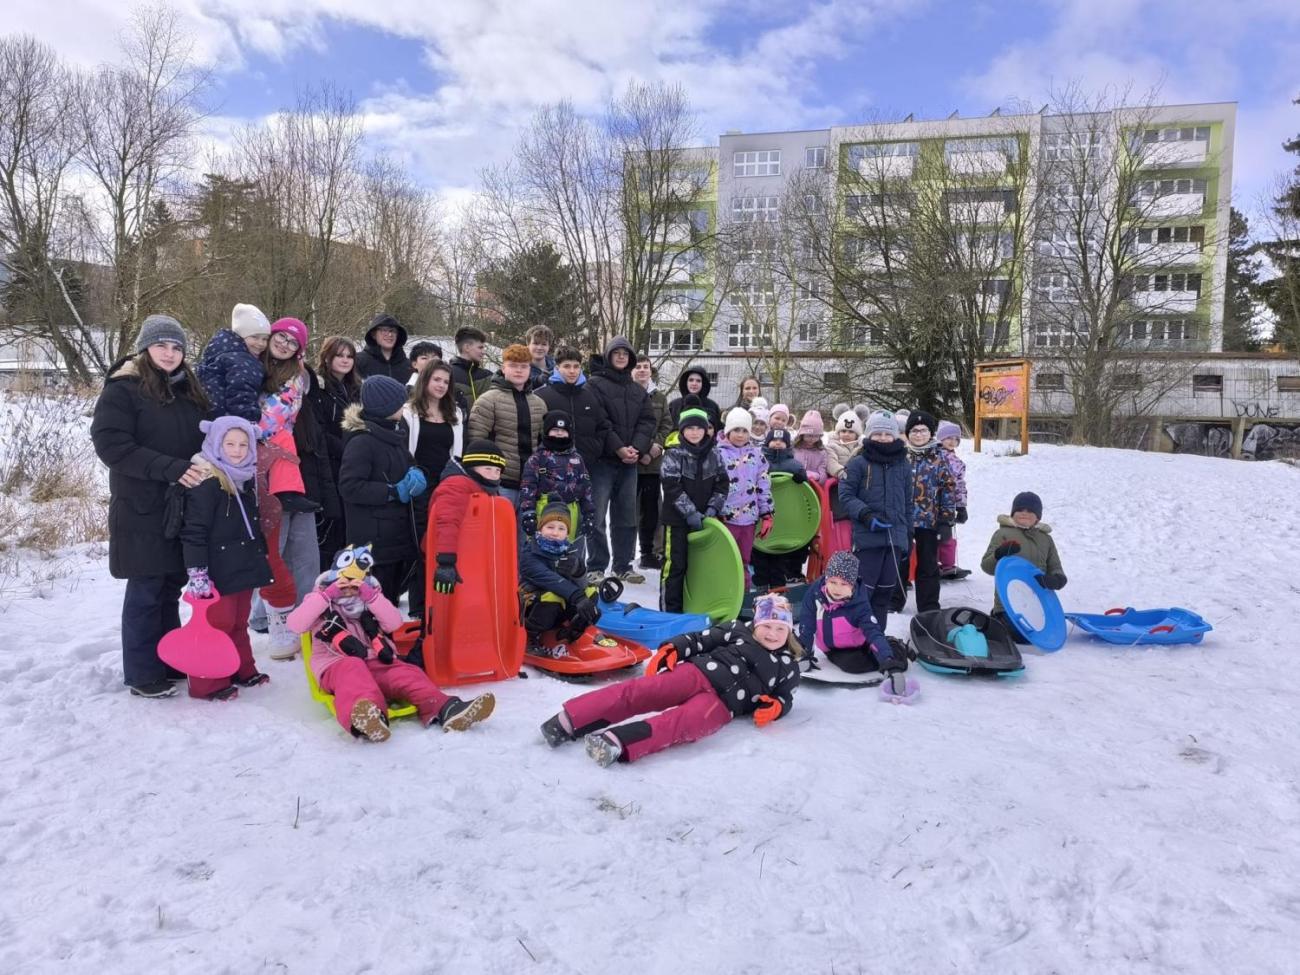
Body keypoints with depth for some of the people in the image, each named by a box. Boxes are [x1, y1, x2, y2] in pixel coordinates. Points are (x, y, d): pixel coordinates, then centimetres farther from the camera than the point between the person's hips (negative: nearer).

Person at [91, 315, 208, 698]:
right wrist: (171, 468, -23)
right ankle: (142, 674, 12)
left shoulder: (189, 391, 14)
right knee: (146, 591, 1)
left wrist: (205, 466, 0)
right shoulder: (122, 389, -6)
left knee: (170, 587, 13)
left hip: (183, 507, 6)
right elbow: (109, 443, -16)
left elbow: (203, 439, 21)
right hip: (143, 509, -6)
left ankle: (170, 662, 24)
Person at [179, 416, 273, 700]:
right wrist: (197, 572, -23)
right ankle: (207, 683, 7)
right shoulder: (206, 482, -15)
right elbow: (194, 531, -19)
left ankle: (243, 670, 30)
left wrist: (261, 556, 26)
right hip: (218, 571, -8)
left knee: (239, 623, 18)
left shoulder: (247, 480, 12)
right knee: (217, 623, -3)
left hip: (244, 568, 8)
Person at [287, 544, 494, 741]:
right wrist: (327, 596, -8)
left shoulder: (371, 600, 22)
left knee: (405, 673, -25)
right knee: (352, 668, -38)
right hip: (336, 665, -4)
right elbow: (295, 624, -3)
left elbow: (394, 623, 4)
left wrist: (370, 596, -6)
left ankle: (444, 709, -51)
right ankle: (366, 716, -73)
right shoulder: (321, 600, 17)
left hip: (375, 663, 4)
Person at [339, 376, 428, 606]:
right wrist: (393, 492, -17)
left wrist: (415, 472, 1)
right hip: (373, 537, -8)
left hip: (399, 531, 8)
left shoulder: (396, 432, 11)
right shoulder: (362, 441, -15)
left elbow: (406, 462, 25)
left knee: (393, 589, 16)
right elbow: (350, 486, -21)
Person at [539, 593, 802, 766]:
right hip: (698, 673, 2)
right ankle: (568, 722, -35)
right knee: (640, 690, -25)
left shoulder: (788, 667, 19)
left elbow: (786, 697, 22)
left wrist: (775, 706, -3)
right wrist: (672, 649, -2)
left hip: (722, 704, -1)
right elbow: (701, 640, 14)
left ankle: (618, 743, -59)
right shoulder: (739, 630, 17)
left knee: (682, 723, -35)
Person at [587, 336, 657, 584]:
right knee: (597, 516, -6)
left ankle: (623, 565, 19)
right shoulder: (596, 385, -1)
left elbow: (647, 422, 8)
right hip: (602, 460, -5)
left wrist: (637, 448, -9)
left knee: (627, 517, 10)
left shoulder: (639, 391, 17)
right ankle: (596, 567, 2)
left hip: (630, 461, 6)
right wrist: (618, 448, -17)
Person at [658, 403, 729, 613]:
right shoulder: (674, 455, -7)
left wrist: (712, 508, -6)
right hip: (677, 519, -4)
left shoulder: (713, 455, 6)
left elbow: (722, 484, 7)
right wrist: (690, 512, -18)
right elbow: (671, 487, -14)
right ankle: (670, 610, 5)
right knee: (675, 564, -3)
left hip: (703, 519, 4)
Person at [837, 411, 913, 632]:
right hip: (868, 536, -5)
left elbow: (908, 502, 19)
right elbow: (845, 495, -3)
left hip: (896, 536, 5)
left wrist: (909, 534, 17)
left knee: (886, 589, 10)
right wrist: (865, 515, -17)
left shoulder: (903, 464, 13)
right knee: (863, 588, -8)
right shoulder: (858, 463, -2)